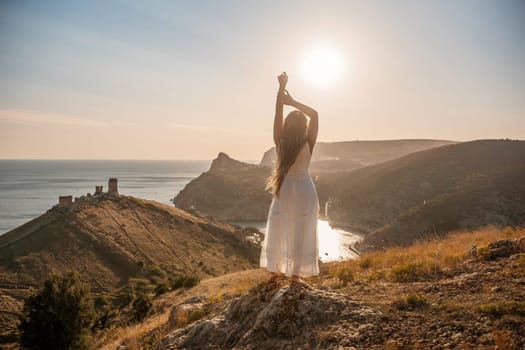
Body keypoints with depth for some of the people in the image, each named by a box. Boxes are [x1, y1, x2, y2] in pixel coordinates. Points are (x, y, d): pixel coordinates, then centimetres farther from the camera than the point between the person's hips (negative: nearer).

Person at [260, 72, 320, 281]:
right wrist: (292, 102, -13)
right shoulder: (308, 144, -12)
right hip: (303, 191, -1)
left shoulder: (281, 142, -9)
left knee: (277, 232, 14)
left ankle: (275, 271, 21)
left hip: (284, 190, 2)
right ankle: (295, 273, 12)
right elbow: (314, 114, -9)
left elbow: (277, 114, -8)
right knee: (301, 235, 7)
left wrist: (281, 88, -7)